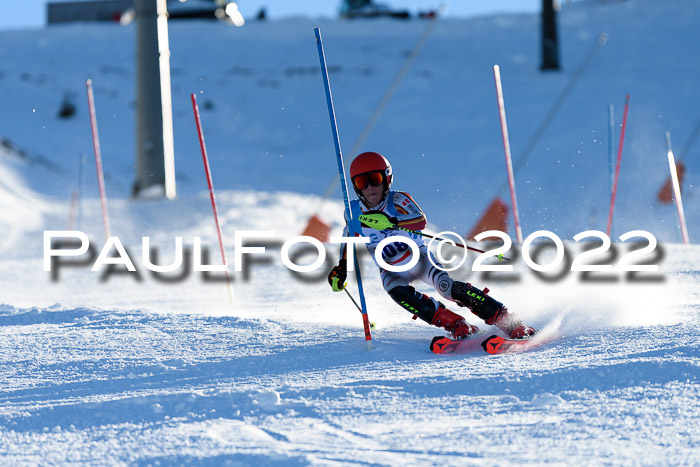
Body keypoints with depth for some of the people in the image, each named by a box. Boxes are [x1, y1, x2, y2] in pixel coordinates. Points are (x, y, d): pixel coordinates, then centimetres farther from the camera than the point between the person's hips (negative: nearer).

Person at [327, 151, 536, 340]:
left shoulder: (397, 200, -17)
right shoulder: (354, 211, -6)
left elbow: (421, 221, -36)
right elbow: (349, 237, 16)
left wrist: (391, 223, -53)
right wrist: (341, 269, 6)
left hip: (419, 257, -3)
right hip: (392, 270, 3)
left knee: (447, 286, -28)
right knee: (395, 289, -33)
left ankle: (509, 322, -27)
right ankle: (456, 325, -34)